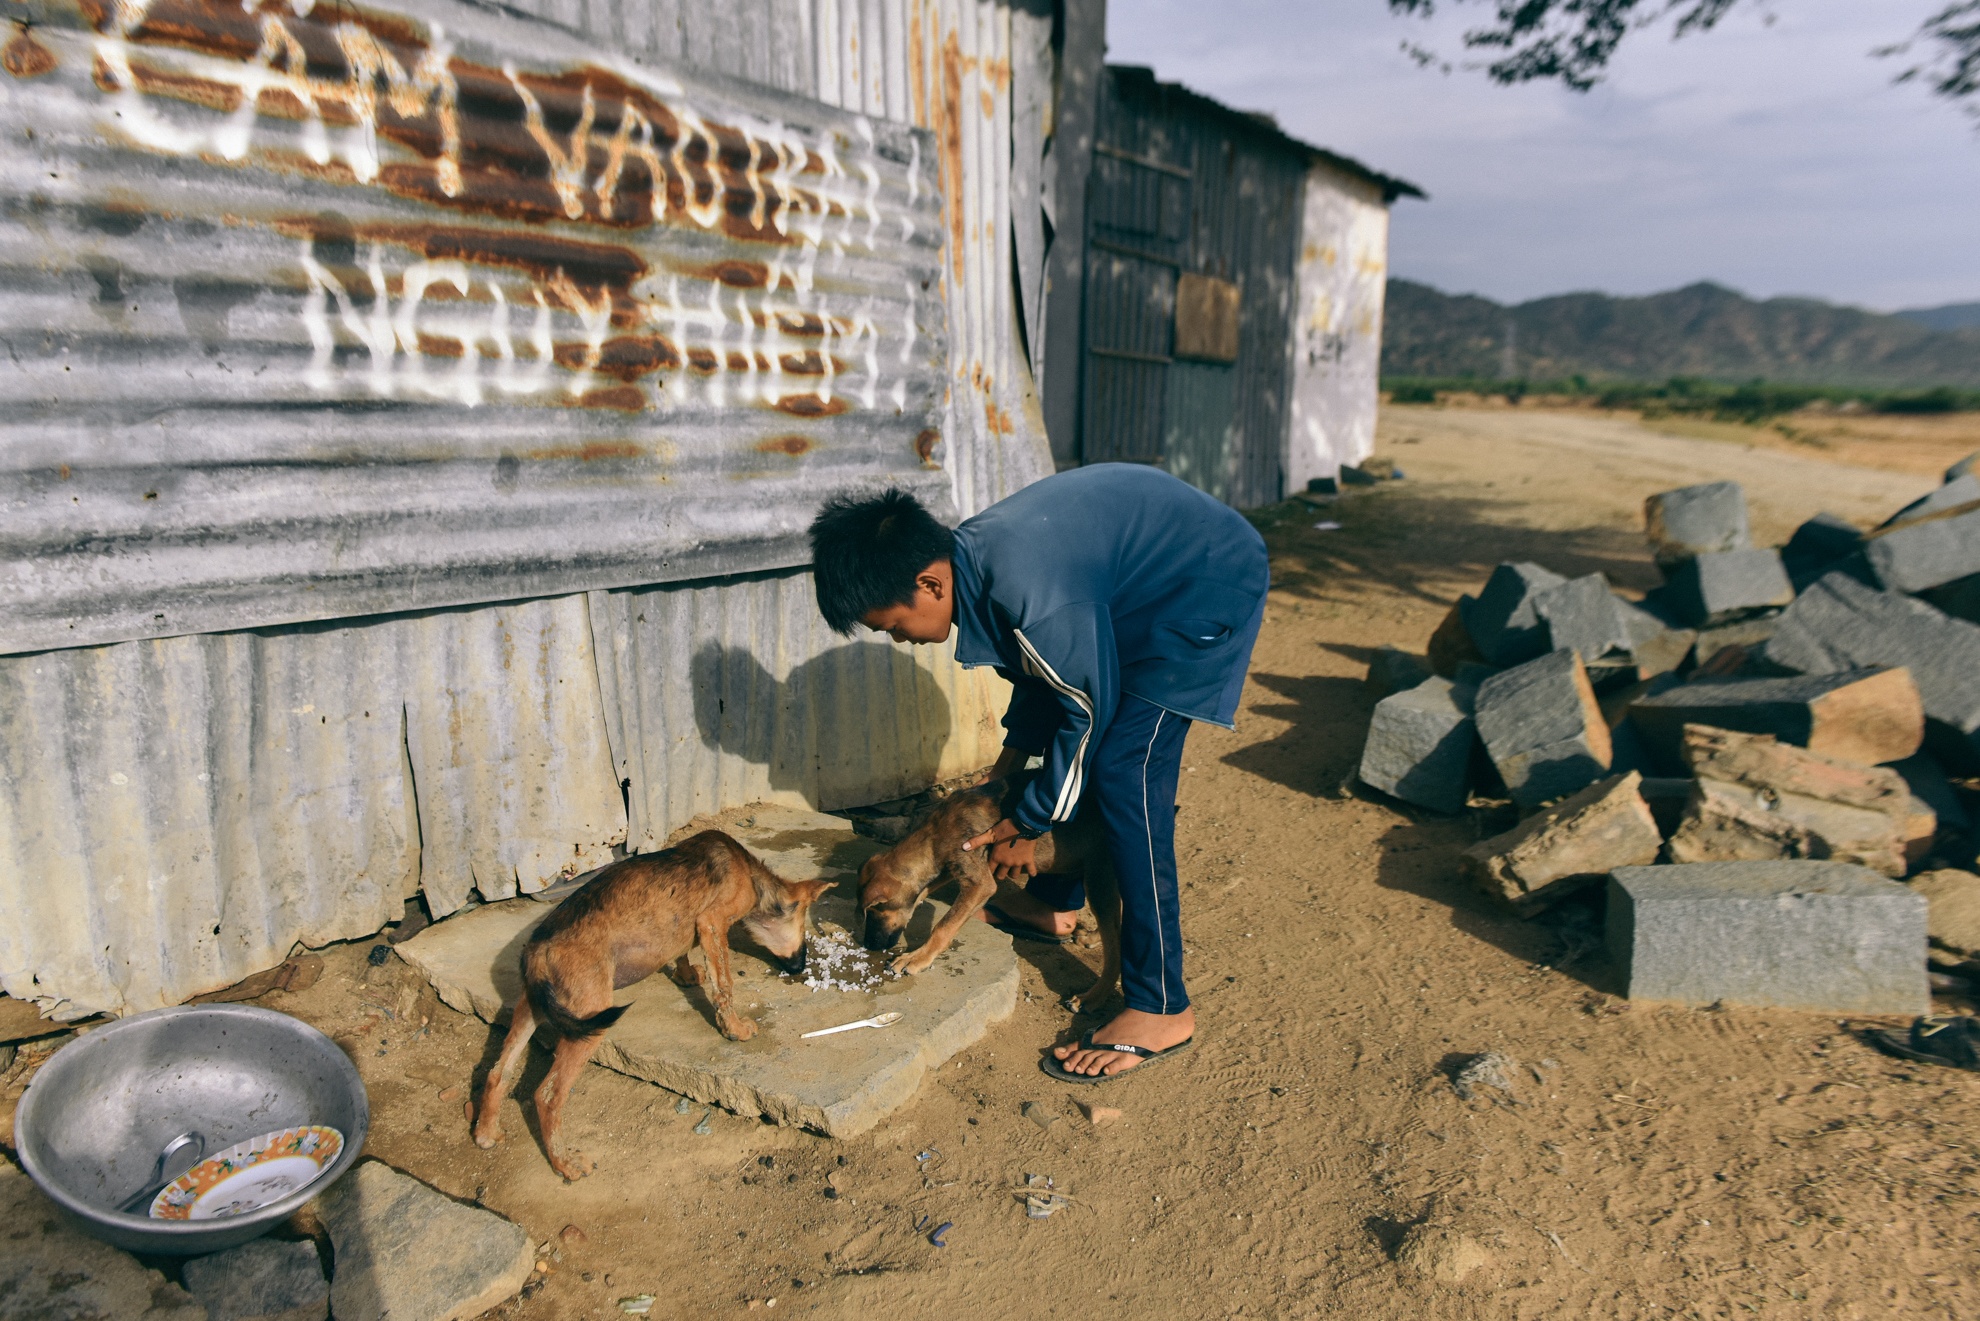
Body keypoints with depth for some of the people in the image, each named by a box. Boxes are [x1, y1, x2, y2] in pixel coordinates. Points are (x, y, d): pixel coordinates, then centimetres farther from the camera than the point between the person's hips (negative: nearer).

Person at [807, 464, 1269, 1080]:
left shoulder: (1029, 593, -34)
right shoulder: (974, 553, -6)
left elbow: (1090, 713, -20)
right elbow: (1042, 675, 9)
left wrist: (1025, 826, -9)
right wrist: (1007, 768, 9)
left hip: (1211, 583, -9)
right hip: (1144, 578, 10)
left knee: (1124, 772, -15)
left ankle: (1161, 1009, -8)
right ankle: (1059, 901, 34)